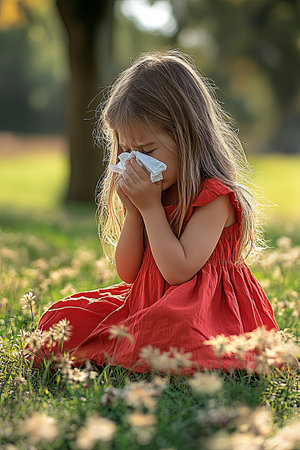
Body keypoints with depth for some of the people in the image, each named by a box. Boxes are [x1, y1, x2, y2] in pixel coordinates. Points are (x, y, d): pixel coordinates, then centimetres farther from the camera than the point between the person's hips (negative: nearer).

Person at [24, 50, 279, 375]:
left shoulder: (214, 196, -14)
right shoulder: (145, 194, 9)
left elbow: (179, 271, -22)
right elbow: (127, 273, 6)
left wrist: (151, 206, -19)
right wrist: (134, 211, -7)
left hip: (206, 307, -7)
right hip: (146, 300, 7)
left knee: (168, 330, -40)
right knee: (61, 320, -5)